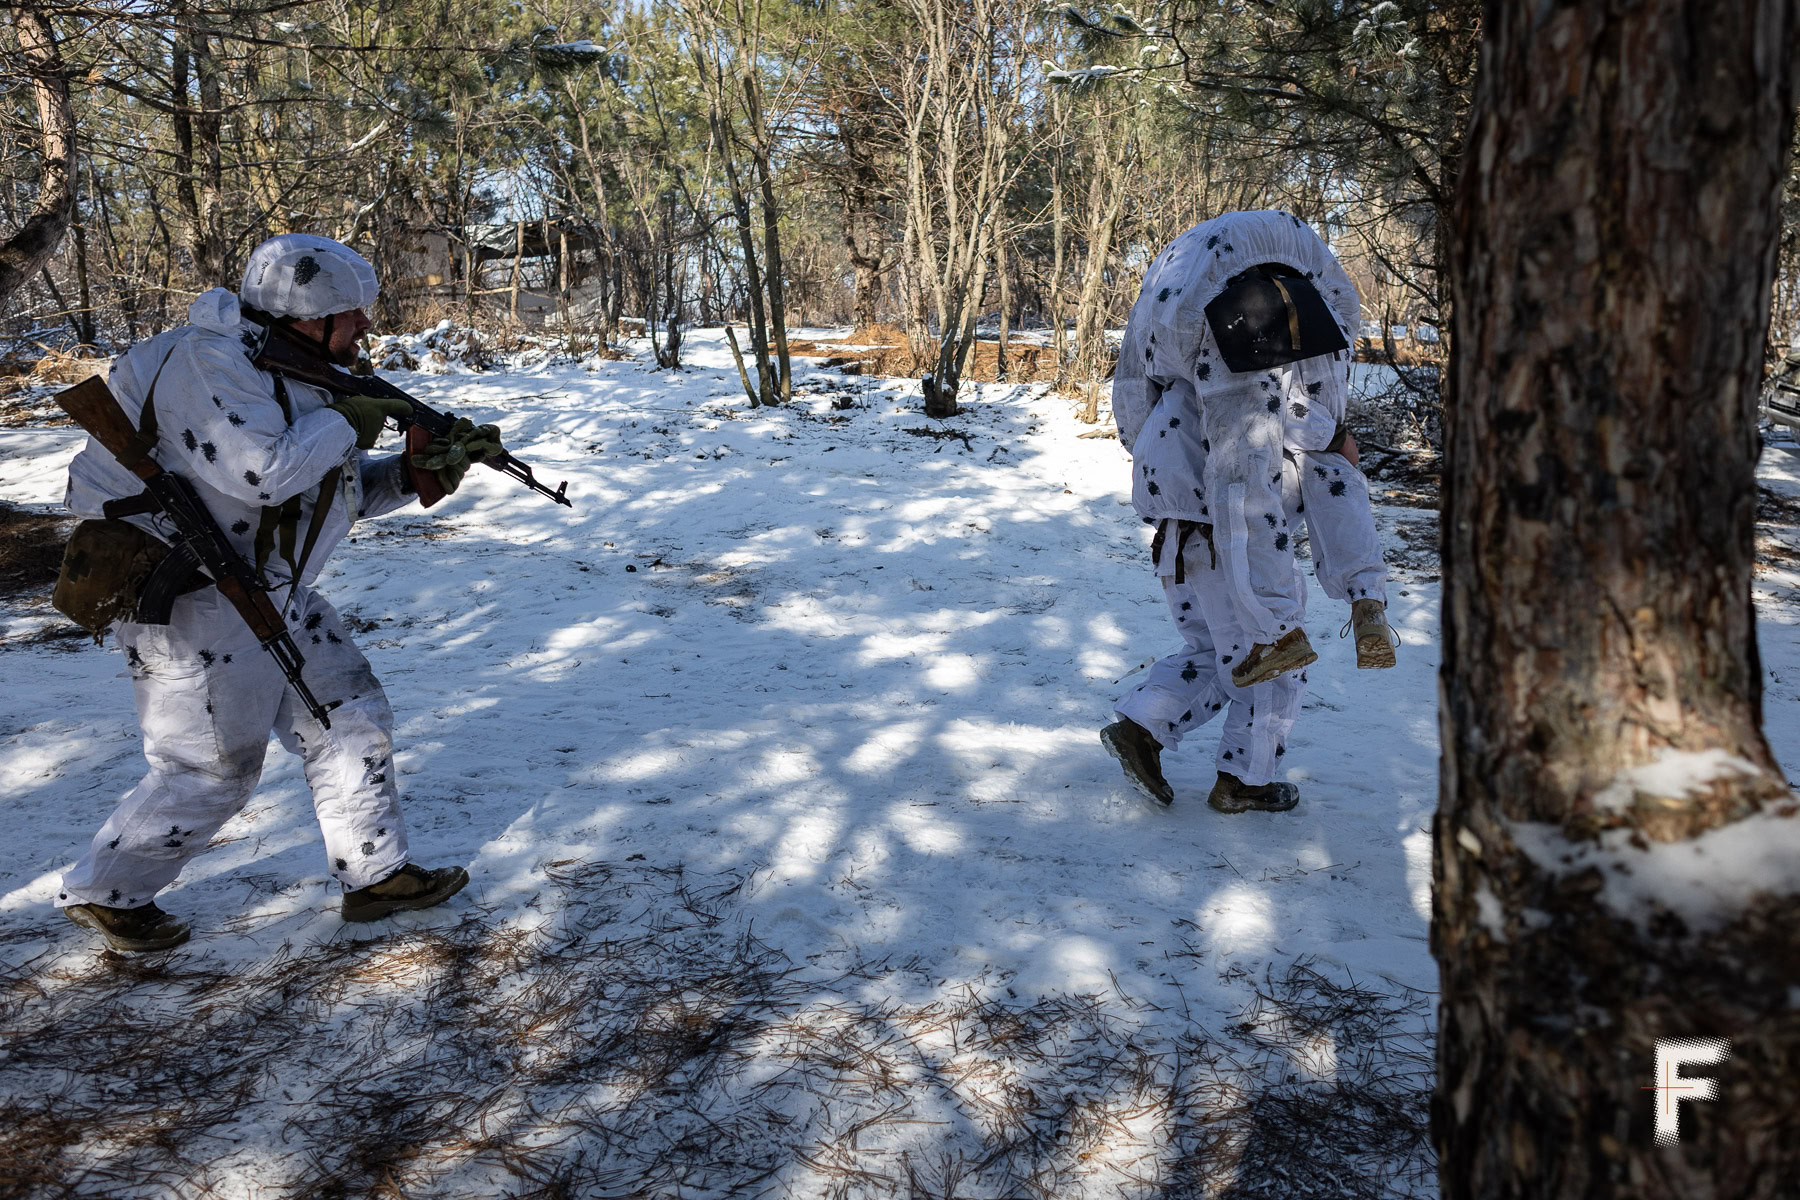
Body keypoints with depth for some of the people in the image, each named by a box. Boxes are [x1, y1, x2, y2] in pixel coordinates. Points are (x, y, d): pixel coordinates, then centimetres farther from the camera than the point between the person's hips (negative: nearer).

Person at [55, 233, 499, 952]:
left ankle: (376, 874, 22)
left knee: (351, 719, 10)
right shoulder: (209, 361, -19)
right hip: (196, 606, -10)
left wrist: (417, 471, -1)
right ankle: (102, 893, 24)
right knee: (212, 771, 2)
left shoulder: (295, 374, 10)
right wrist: (343, 422, -17)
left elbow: (345, 492, 16)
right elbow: (265, 471, -33)